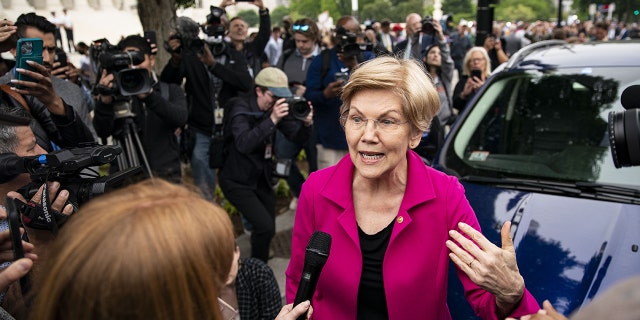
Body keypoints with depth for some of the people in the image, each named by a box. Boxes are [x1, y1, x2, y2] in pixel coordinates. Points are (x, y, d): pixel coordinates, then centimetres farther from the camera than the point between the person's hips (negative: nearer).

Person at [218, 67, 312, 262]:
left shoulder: (276, 108, -2)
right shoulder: (241, 108, -19)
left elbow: (297, 137, -4)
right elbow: (243, 144, -36)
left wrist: (306, 123, -26)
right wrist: (272, 120, -42)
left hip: (261, 177, 6)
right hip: (237, 180, -6)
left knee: (268, 231, 12)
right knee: (265, 226, -17)